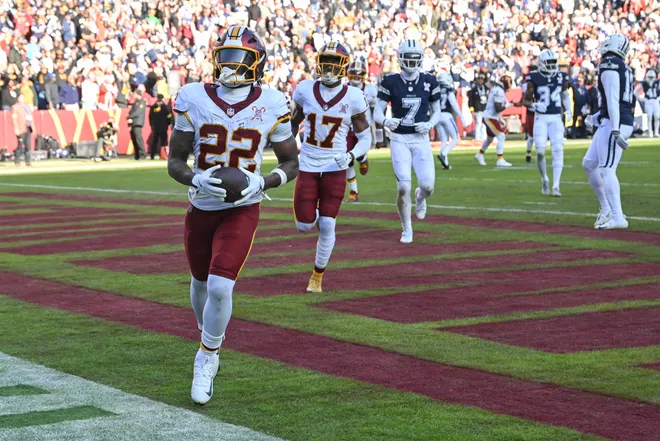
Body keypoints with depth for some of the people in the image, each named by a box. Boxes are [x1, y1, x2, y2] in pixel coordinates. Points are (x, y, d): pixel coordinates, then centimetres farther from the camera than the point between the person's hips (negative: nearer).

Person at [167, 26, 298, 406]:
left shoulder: (271, 106, -9)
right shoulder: (195, 101, -7)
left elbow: (291, 162, 3)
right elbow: (175, 161, -1)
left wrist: (262, 183, -17)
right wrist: (196, 180, -23)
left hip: (243, 209, -3)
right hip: (202, 207, 3)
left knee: (221, 287, -18)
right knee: (201, 283, 19)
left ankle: (206, 360, 4)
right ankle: (211, 342, 49)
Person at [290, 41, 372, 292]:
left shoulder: (353, 98, -8)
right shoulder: (305, 90, -3)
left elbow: (365, 138, -1)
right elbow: (293, 123, 15)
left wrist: (351, 156, -19)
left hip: (334, 169, -2)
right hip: (307, 166, 2)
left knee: (327, 226, -4)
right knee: (304, 226, -2)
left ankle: (318, 276, 14)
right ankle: (313, 212, 36)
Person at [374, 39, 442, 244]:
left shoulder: (429, 81, 1)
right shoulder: (391, 81, -5)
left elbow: (436, 111, 10)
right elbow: (377, 112, -3)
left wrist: (430, 124, -10)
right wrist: (385, 121, -25)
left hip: (421, 140, 2)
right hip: (399, 140, -2)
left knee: (428, 186, -9)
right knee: (404, 187, -10)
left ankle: (420, 197, 32)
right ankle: (406, 229, 12)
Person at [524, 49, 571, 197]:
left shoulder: (562, 78, 6)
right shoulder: (534, 79, -3)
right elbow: (526, 100, 2)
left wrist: (568, 110, 8)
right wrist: (534, 105, -19)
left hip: (556, 118, 2)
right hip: (541, 118, -2)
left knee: (558, 150, -11)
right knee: (540, 151, -8)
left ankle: (556, 186, -10)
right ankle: (544, 179, 18)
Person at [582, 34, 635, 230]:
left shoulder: (609, 67, -13)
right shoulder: (624, 68, 16)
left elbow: (613, 100, -19)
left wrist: (615, 130, -24)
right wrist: (597, 117, 34)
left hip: (614, 123, -10)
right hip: (625, 121, 10)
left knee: (606, 170, -9)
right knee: (589, 164, 15)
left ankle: (617, 217, -9)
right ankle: (607, 210, 19)